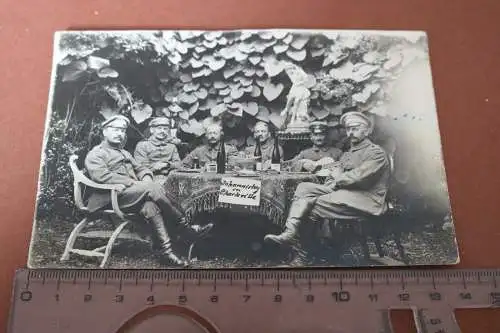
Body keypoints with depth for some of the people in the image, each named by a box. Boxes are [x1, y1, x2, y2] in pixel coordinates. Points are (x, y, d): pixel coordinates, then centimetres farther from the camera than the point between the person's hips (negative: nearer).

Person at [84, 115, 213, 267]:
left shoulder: (124, 153, 31)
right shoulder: (96, 154, 5)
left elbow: (140, 168, 25)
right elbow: (102, 176, -13)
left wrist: (146, 177, -1)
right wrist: (133, 182, -18)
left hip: (132, 195, 7)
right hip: (113, 197, -7)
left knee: (149, 206, -28)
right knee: (152, 188, -27)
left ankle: (166, 250, -30)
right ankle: (186, 227, -19)